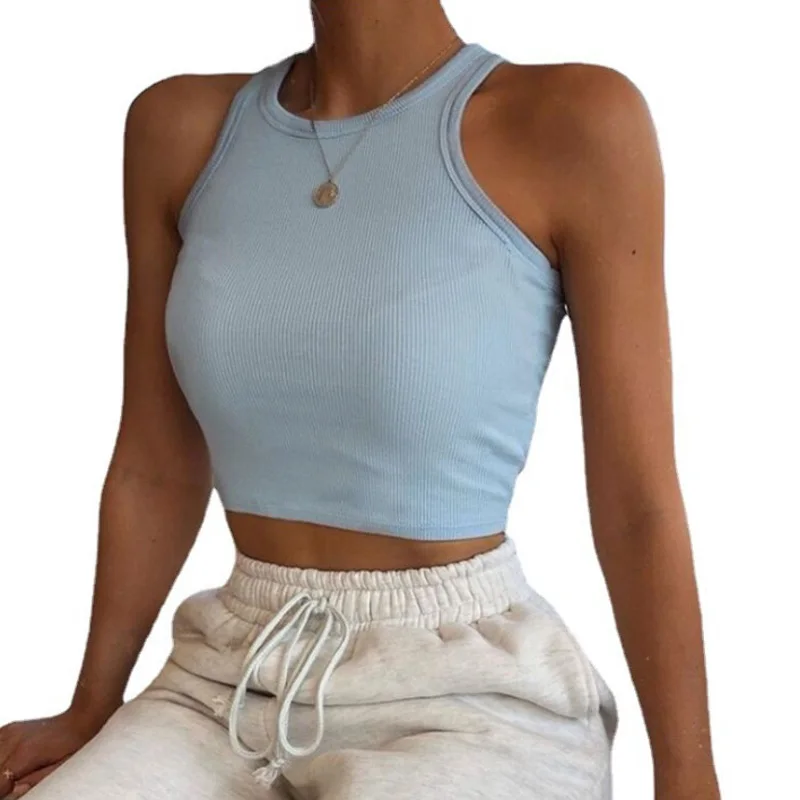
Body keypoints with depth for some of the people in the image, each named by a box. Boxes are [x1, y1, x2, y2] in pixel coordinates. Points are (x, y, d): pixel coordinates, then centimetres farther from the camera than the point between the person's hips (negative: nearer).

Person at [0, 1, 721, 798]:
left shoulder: (577, 121, -12)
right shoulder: (181, 127, 2)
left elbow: (639, 498, -9)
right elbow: (155, 466, 8)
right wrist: (90, 716, 9)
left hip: (468, 704, -4)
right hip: (231, 690, 5)